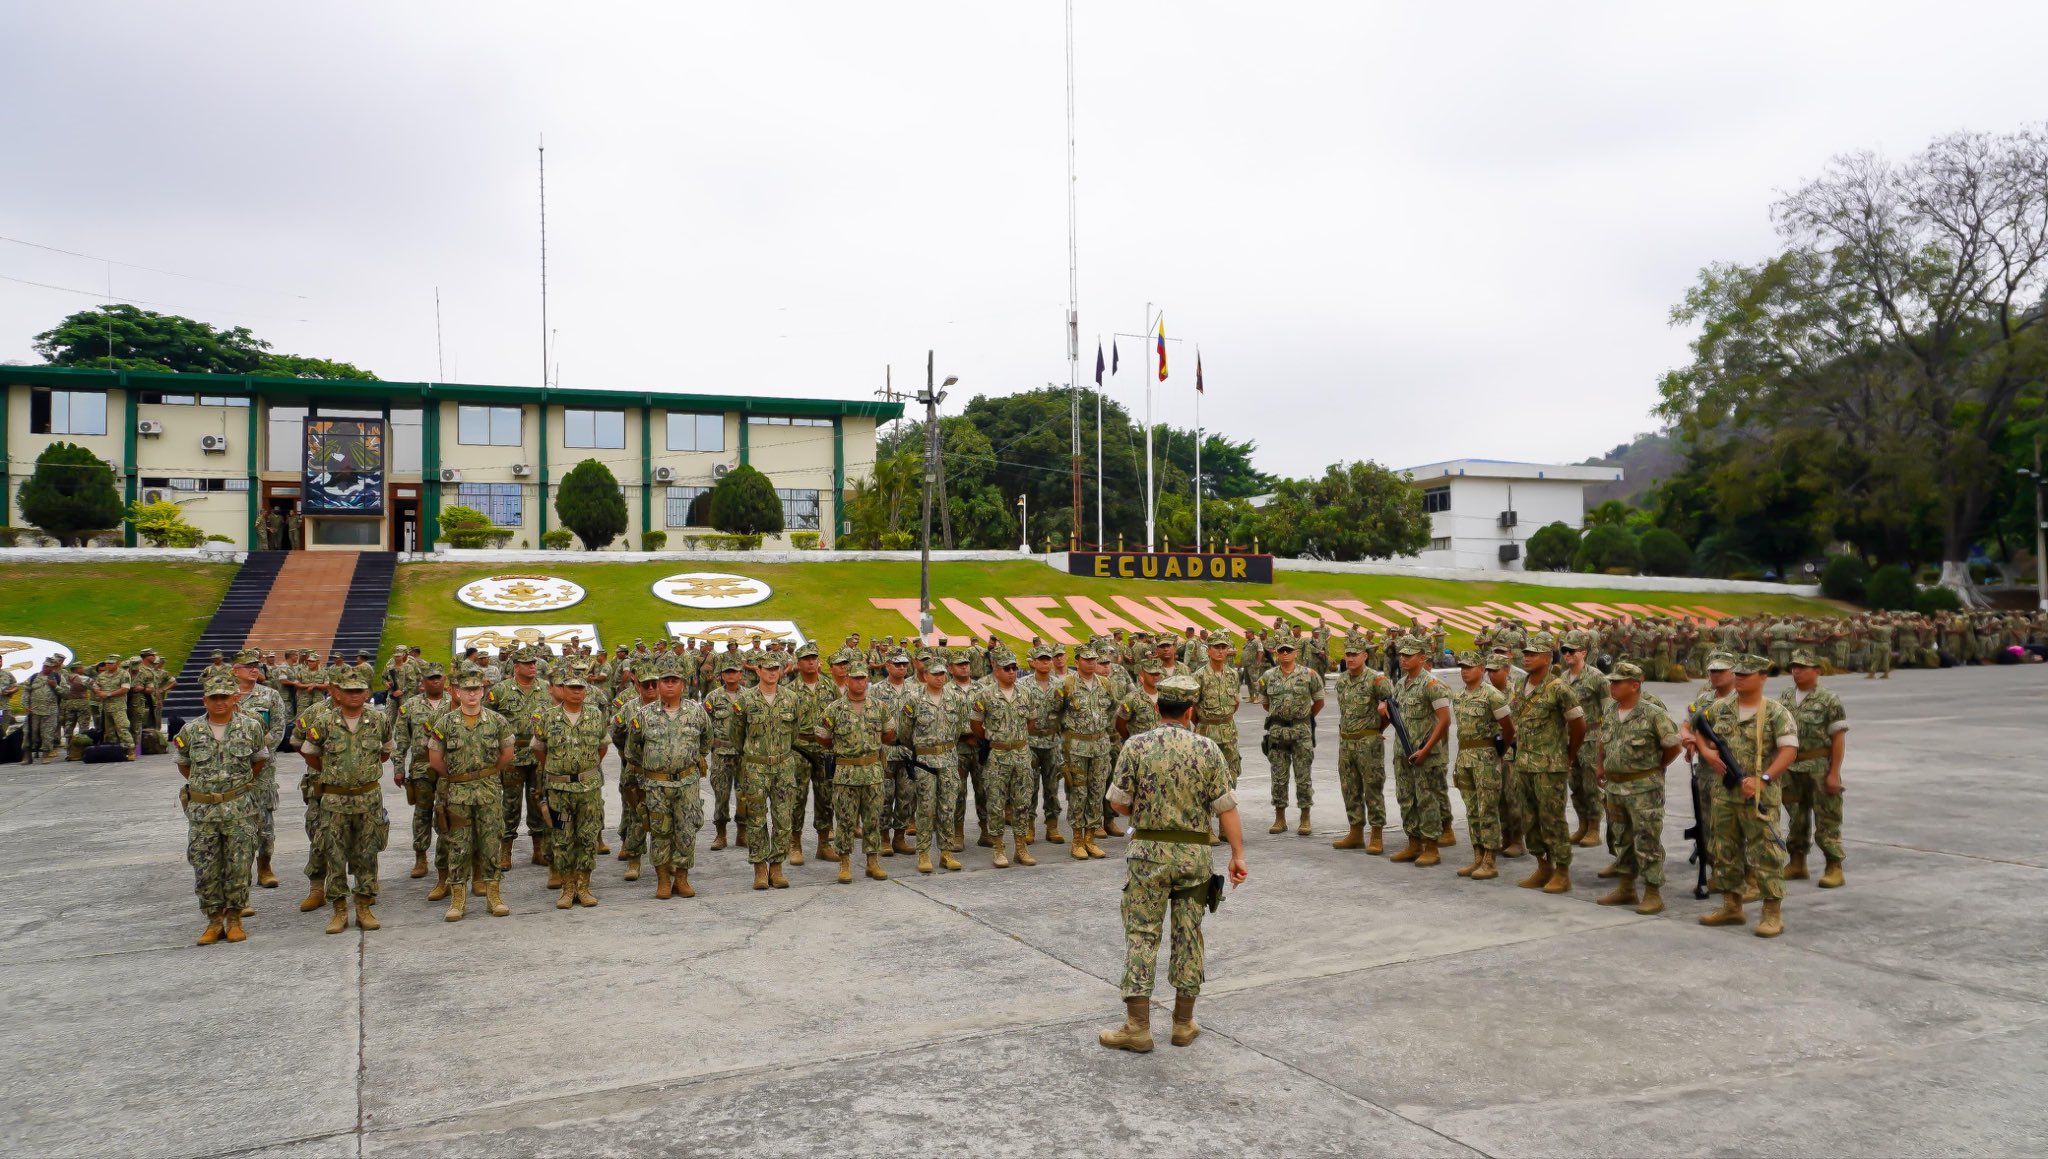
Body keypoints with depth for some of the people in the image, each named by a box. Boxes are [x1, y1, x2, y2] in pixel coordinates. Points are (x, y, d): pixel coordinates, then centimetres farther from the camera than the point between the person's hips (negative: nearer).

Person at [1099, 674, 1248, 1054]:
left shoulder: (1136, 747, -7)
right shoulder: (1208, 749, -3)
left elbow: (1118, 803, -4)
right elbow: (1226, 808, -4)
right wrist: (1238, 855, 1)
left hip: (1149, 851, -2)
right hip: (1195, 852, 2)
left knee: (1142, 934, 2)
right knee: (1189, 934, 11)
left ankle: (1138, 1026, 1)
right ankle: (1184, 1023, 18)